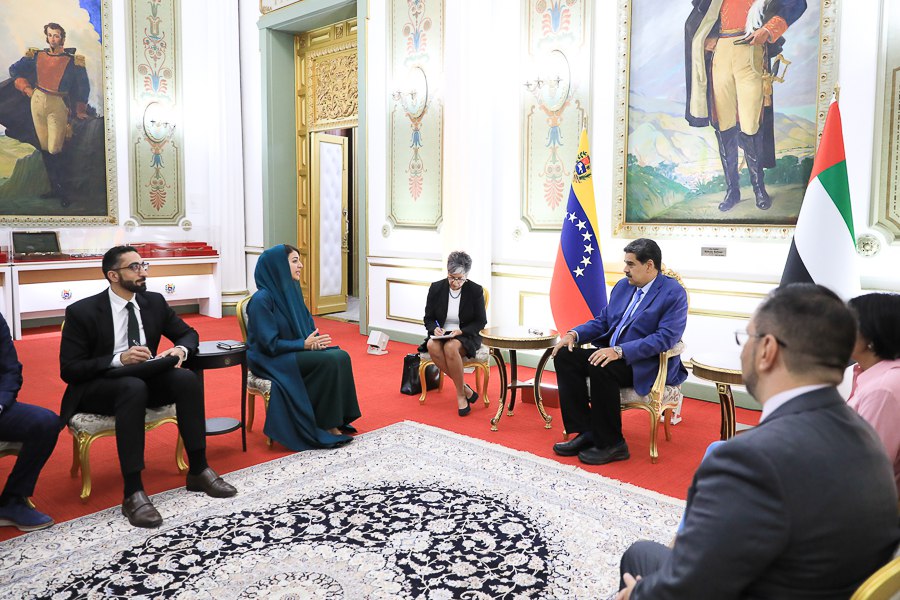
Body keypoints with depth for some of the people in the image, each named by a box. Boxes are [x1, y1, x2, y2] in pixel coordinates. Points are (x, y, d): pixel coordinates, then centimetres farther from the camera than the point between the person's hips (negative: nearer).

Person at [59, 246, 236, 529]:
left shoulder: (154, 301, 3)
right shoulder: (82, 311, -11)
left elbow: (188, 333, 12)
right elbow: (69, 370, -13)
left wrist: (180, 349, -13)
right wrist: (119, 359, -27)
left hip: (145, 379, 5)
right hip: (96, 386, -4)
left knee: (187, 378, -25)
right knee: (133, 387, -38)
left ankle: (198, 471, -17)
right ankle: (133, 492, -36)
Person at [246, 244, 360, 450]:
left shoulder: (291, 291, 8)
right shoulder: (262, 299, -17)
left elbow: (307, 326, 13)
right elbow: (270, 344, -19)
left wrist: (314, 340, -9)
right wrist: (305, 344, -21)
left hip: (296, 353, 8)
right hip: (272, 361, -8)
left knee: (341, 356, -15)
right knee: (329, 361, -26)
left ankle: (337, 421, -10)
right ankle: (325, 426, -13)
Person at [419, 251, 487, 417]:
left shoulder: (476, 290, -7)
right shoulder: (436, 288, -1)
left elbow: (481, 321, -2)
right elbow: (428, 318, 6)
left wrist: (461, 331, -19)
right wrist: (435, 329, -17)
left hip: (466, 336, -3)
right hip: (441, 335, 3)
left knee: (451, 347, -37)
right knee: (432, 346, -34)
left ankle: (460, 394, -19)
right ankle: (464, 388, -21)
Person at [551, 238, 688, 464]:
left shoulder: (674, 293, -10)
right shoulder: (623, 285, 13)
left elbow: (665, 338, -21)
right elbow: (602, 321, 18)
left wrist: (620, 351, -30)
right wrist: (574, 334, -3)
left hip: (647, 365, -8)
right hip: (612, 354, 8)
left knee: (600, 368, -34)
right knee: (565, 356, -12)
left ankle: (610, 444, -16)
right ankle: (587, 432, -9)